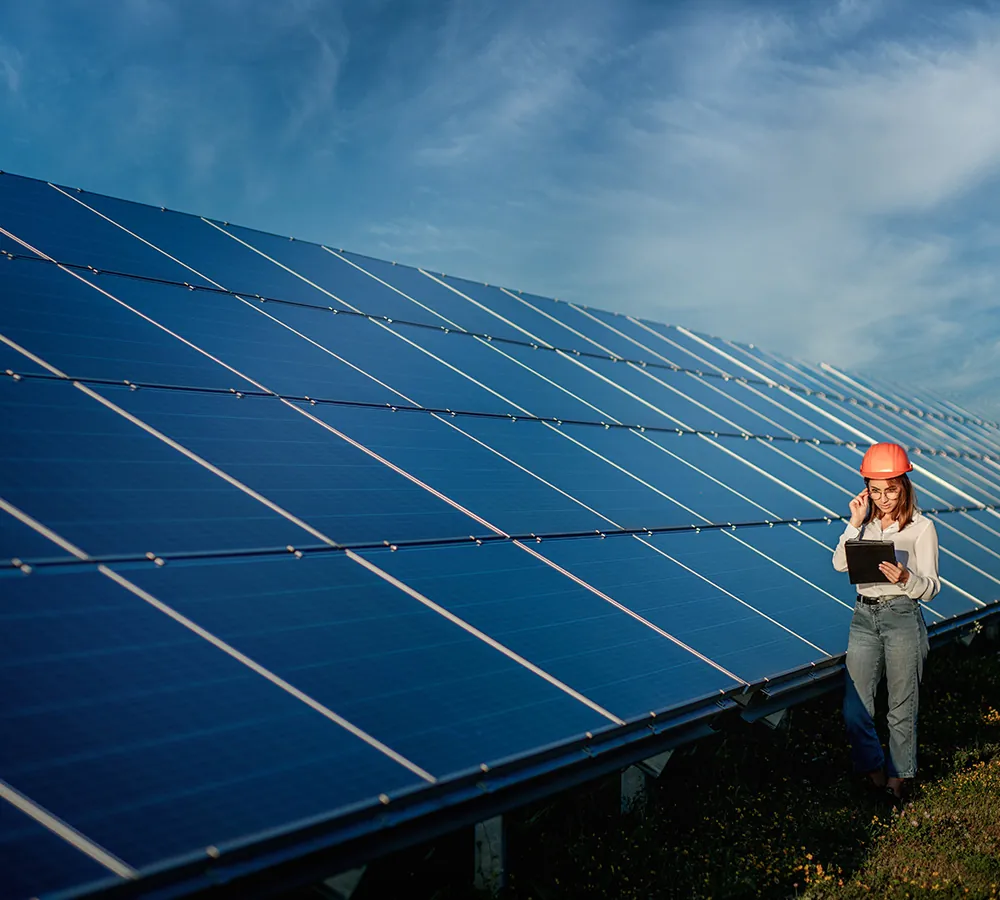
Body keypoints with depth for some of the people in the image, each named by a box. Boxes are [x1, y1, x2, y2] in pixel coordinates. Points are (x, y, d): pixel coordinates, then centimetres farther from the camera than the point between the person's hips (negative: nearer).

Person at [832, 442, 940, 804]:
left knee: (901, 707, 6)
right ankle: (871, 768, 23)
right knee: (854, 709, 3)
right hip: (864, 615, 4)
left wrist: (904, 578, -26)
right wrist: (856, 523, -8)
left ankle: (898, 775, 23)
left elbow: (931, 588, -6)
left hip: (902, 616, -3)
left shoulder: (921, 527, -3)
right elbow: (840, 563, -3)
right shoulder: (866, 521, 9)